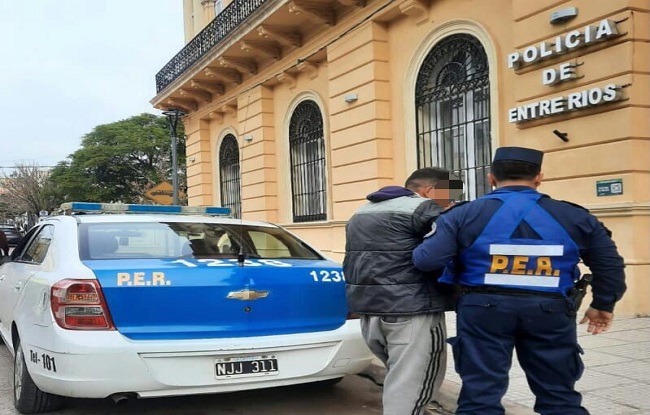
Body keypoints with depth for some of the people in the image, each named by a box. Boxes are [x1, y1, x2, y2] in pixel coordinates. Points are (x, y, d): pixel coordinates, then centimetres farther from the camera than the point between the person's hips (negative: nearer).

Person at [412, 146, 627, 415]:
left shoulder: (464, 214, -3)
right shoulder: (574, 216, 4)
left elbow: (427, 260, -10)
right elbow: (610, 265, 11)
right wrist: (603, 305, 26)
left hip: (484, 308, -1)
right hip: (550, 311, 2)